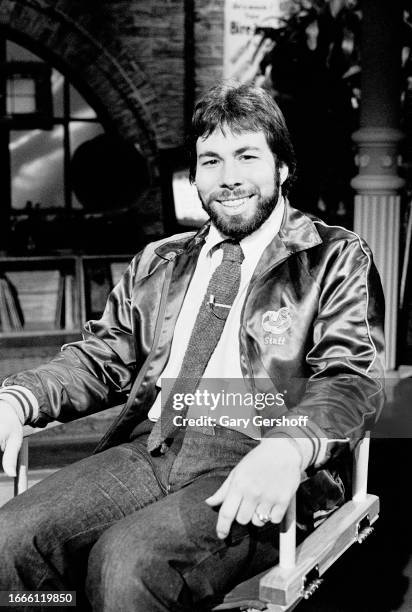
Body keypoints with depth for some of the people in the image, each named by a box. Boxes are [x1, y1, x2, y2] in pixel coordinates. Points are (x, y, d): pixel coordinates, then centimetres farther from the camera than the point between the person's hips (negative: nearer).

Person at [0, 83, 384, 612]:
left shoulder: (335, 260, 8)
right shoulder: (157, 264, 23)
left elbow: (352, 379, -4)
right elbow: (101, 359, 19)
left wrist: (289, 447, -27)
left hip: (253, 466, -4)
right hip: (147, 450, 5)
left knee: (126, 561, -30)